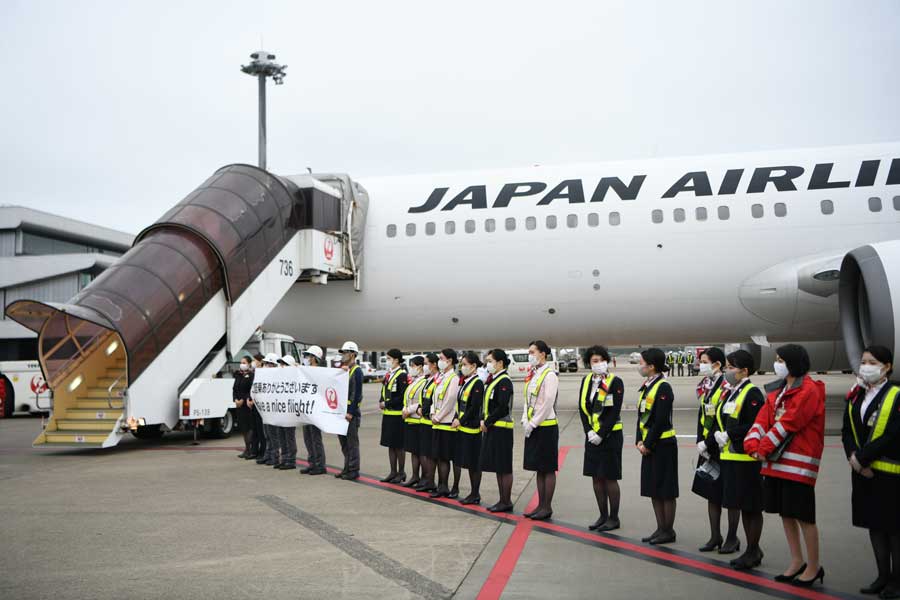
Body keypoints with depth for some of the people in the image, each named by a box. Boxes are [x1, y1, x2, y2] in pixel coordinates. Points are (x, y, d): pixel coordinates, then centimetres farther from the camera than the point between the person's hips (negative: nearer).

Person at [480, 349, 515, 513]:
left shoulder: (504, 381, -14)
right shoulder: (493, 380, 14)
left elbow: (503, 407, -21)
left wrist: (487, 422, -14)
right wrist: (483, 421, 4)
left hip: (501, 429, -9)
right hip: (492, 428, 9)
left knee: (504, 468, -1)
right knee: (498, 467, 13)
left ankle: (507, 502, 7)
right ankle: (502, 500, 21)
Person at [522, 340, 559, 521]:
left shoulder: (549, 375, -13)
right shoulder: (532, 375, 12)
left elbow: (547, 403, -18)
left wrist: (533, 424, -16)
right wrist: (526, 421, 2)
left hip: (546, 427, -8)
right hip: (532, 427, 8)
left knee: (548, 469, 1)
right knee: (539, 469, 13)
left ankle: (547, 507, 9)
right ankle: (541, 505, 21)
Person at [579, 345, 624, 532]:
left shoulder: (615, 382, -9)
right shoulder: (586, 381, 7)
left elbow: (615, 412, -14)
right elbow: (582, 408, 5)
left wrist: (601, 434, -16)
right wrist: (588, 431, -6)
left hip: (610, 436, -5)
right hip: (592, 436, 6)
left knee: (610, 478, 1)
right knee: (596, 478, 11)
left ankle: (613, 518, 13)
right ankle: (603, 516, 23)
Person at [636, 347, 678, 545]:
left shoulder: (663, 388, -15)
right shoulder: (646, 386, 11)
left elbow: (661, 421, -19)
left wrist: (647, 444, -15)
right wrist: (639, 441, 3)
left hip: (662, 445, -9)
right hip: (649, 445, 9)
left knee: (666, 491, 1)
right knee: (654, 490, 14)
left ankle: (668, 531, 11)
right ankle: (661, 528, 23)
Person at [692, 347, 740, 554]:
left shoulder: (727, 388, -17)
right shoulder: (706, 386, 8)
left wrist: (708, 444, -17)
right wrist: (700, 442, 1)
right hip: (707, 449, 8)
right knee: (711, 493, 13)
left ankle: (732, 538, 17)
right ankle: (715, 536, 23)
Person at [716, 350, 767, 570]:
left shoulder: (753, 394, -12)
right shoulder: (728, 393, 13)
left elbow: (754, 426, -21)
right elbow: (719, 422, 16)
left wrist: (729, 435, -19)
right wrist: (712, 439, 2)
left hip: (746, 459, -9)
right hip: (729, 458, 9)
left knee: (751, 507, 3)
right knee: (741, 505, 15)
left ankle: (753, 552, 14)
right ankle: (753, 549, 27)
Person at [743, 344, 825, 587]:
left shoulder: (808, 390, -12)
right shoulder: (777, 390, 14)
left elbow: (788, 424, -17)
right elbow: (763, 418, 7)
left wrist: (764, 448, -13)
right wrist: (753, 444, -9)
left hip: (798, 463, -8)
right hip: (775, 461, 8)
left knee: (803, 516, 0)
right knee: (785, 513, 14)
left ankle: (814, 567, 14)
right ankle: (797, 561, 27)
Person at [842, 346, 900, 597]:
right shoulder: (855, 396, 9)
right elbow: (847, 431, 7)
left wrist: (862, 458, -16)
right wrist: (854, 456, -10)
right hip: (862, 471, 6)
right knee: (874, 524, 12)